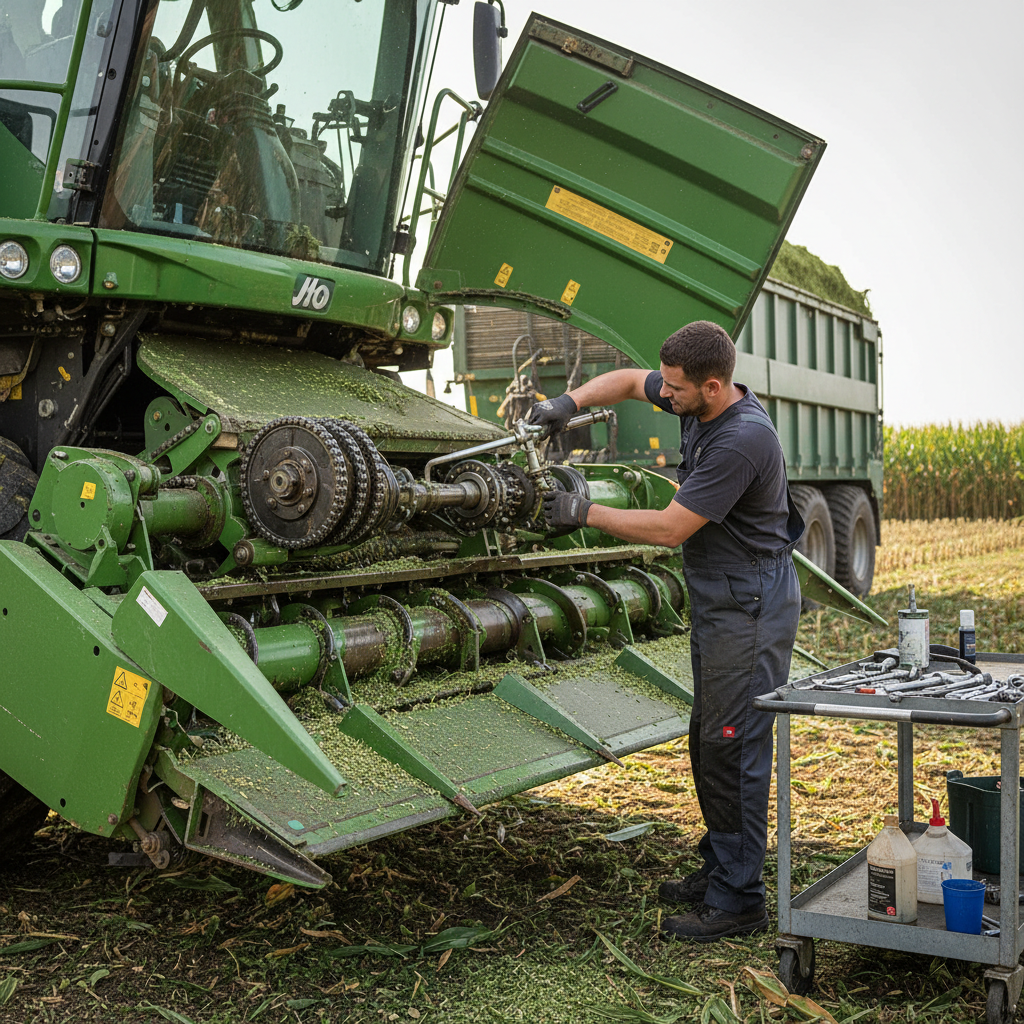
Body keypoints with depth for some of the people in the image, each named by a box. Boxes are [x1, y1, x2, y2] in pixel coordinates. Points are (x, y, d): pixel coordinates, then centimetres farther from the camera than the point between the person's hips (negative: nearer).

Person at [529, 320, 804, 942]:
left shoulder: (742, 439, -26)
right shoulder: (699, 402, 2)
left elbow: (671, 528, -23)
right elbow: (628, 381, 20)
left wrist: (585, 513, -14)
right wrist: (572, 401, 1)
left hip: (750, 604, -10)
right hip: (716, 597, 10)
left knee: (734, 744, -6)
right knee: (709, 739, 16)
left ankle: (739, 901, 3)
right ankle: (720, 869, 28)